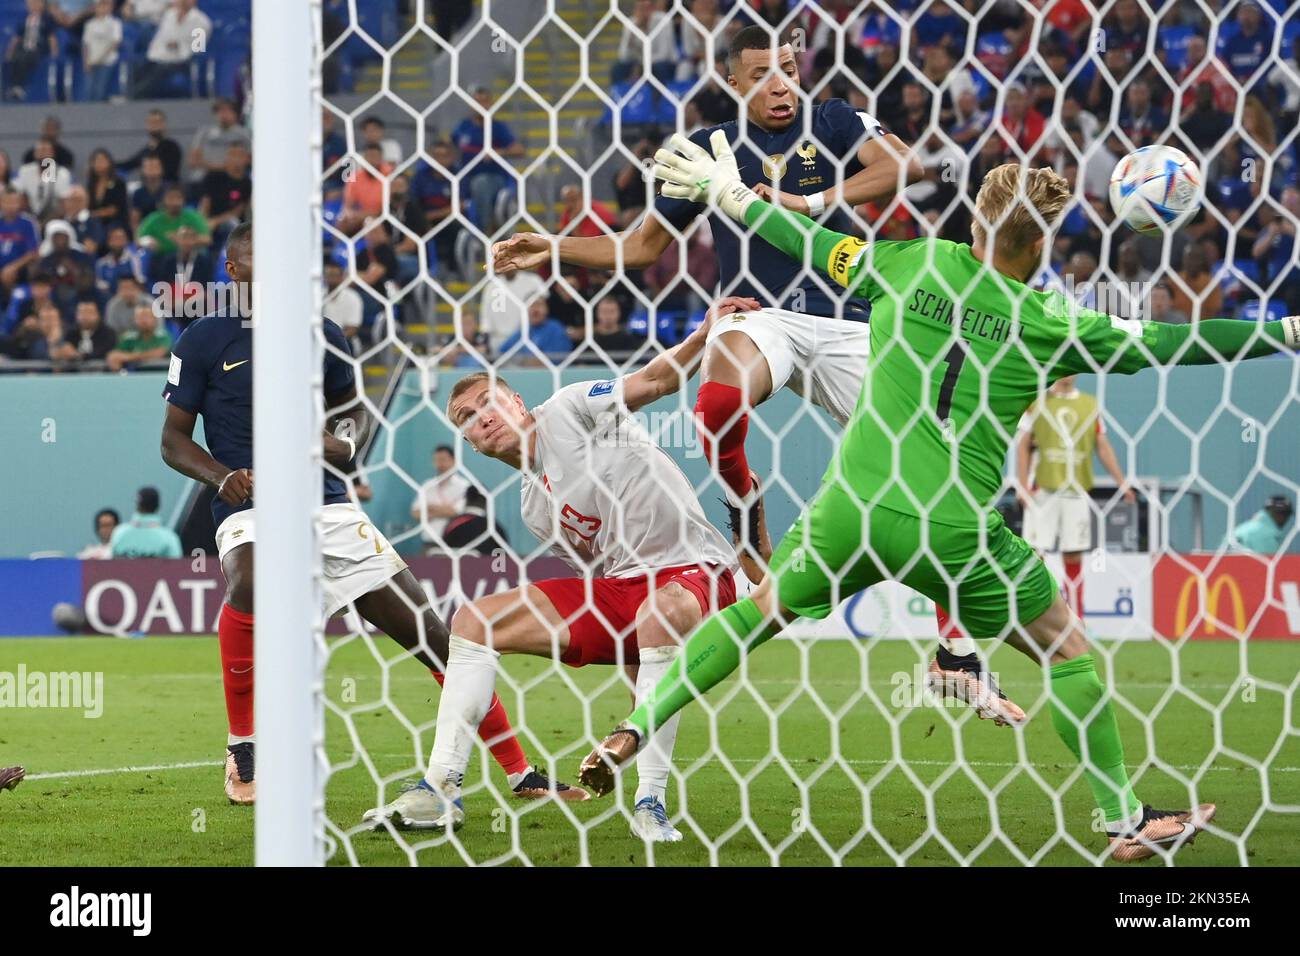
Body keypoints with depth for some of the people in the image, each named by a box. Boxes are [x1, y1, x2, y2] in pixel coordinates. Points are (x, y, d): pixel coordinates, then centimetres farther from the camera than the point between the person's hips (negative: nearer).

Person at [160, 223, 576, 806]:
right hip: (250, 512, -4)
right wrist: (222, 477, -15)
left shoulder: (320, 334, 12)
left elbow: (355, 409, 24)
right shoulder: (202, 342, 3)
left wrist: (346, 442, -1)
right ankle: (242, 753, -20)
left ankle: (520, 775, 8)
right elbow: (174, 440, 5)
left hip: (328, 507, 4)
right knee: (247, 587, -39)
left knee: (434, 636, -2)